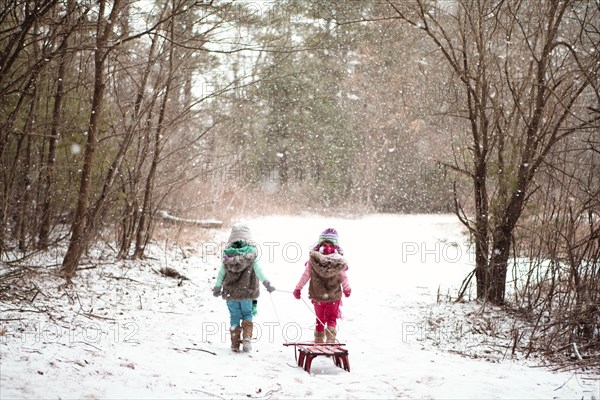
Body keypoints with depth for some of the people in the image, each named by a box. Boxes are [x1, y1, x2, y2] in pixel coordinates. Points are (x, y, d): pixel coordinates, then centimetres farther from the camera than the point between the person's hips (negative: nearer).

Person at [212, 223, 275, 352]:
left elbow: (222, 271, 2)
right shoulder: (251, 252, -9)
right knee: (247, 315, 15)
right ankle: (246, 338, -4)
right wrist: (266, 283, -7)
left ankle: (235, 344, 13)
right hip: (247, 290, -1)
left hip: (230, 292, 1)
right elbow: (258, 269, -11)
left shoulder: (227, 252, -4)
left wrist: (217, 287, 12)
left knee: (234, 317, 12)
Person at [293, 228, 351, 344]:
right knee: (332, 319, 16)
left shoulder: (313, 257, -12)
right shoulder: (339, 259, -13)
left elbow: (306, 274, -5)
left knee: (320, 319, 19)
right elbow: (343, 277, -1)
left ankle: (318, 341, 25)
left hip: (317, 295, 1)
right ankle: (330, 341, 6)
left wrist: (298, 288, 9)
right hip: (334, 296, -1)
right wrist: (346, 289, 18)